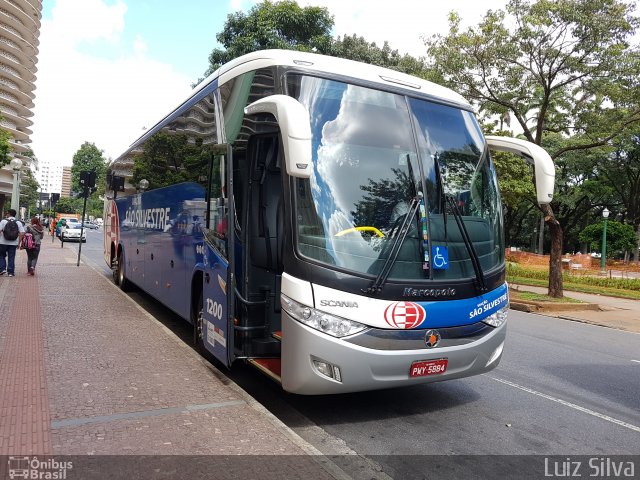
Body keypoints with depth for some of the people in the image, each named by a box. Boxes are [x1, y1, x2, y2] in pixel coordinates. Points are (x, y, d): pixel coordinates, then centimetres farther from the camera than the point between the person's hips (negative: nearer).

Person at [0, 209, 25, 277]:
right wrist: (18, 243, 0)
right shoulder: (18, 223, 2)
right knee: (11, 258, 6)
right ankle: (10, 272, 5)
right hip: (13, 243, 2)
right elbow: (22, 233, -5)